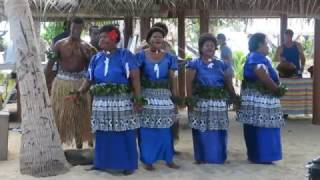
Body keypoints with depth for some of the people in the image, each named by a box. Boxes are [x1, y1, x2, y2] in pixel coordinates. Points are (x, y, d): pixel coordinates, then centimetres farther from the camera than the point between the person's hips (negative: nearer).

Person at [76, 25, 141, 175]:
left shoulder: (125, 55, -3)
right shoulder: (96, 58, 13)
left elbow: (135, 77, -11)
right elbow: (89, 79, 10)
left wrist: (138, 98, -20)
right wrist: (79, 92, -7)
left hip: (121, 102, -5)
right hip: (101, 103, 5)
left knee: (123, 134, 0)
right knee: (103, 135, 10)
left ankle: (128, 164, 11)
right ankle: (103, 162, 23)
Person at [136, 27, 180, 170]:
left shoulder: (169, 57, 9)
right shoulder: (141, 56, 2)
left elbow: (173, 78, 10)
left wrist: (176, 95, 4)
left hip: (164, 96, 2)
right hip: (146, 96, -2)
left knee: (165, 129, 5)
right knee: (147, 130, 0)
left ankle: (168, 159, 15)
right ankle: (148, 160, 9)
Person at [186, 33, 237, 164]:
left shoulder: (221, 65, 13)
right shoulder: (194, 64, 1)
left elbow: (228, 83, 14)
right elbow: (189, 84, -5)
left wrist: (235, 99, 10)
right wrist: (190, 100, -14)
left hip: (219, 104, 4)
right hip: (201, 103, -4)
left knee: (219, 132, 6)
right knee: (203, 132, -2)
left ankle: (218, 157, 18)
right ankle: (202, 157, 9)